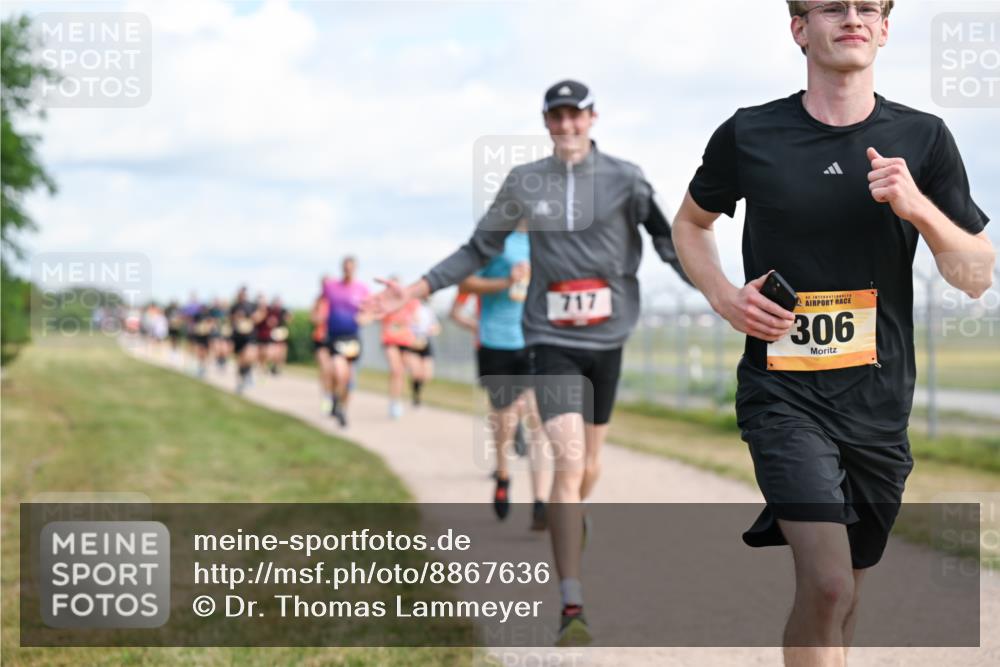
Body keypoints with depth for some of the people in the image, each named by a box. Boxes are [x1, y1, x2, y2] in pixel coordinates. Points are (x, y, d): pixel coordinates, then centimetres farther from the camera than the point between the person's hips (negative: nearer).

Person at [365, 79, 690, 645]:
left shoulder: (624, 178, 0)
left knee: (590, 461, 14)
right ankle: (572, 607, -15)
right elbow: (479, 251, 10)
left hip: (607, 339, 1)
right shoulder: (525, 183, 3)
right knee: (568, 460, -15)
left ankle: (573, 521, 49)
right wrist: (416, 290, 4)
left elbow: (669, 241, -1)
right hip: (553, 340, -1)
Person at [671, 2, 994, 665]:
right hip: (784, 392, -3)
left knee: (844, 597, 14)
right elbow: (691, 223, 17)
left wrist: (916, 206, -15)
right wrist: (726, 297, -2)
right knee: (827, 582, -21)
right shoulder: (749, 135, -1)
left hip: (878, 401, 3)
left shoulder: (923, 138, 3)